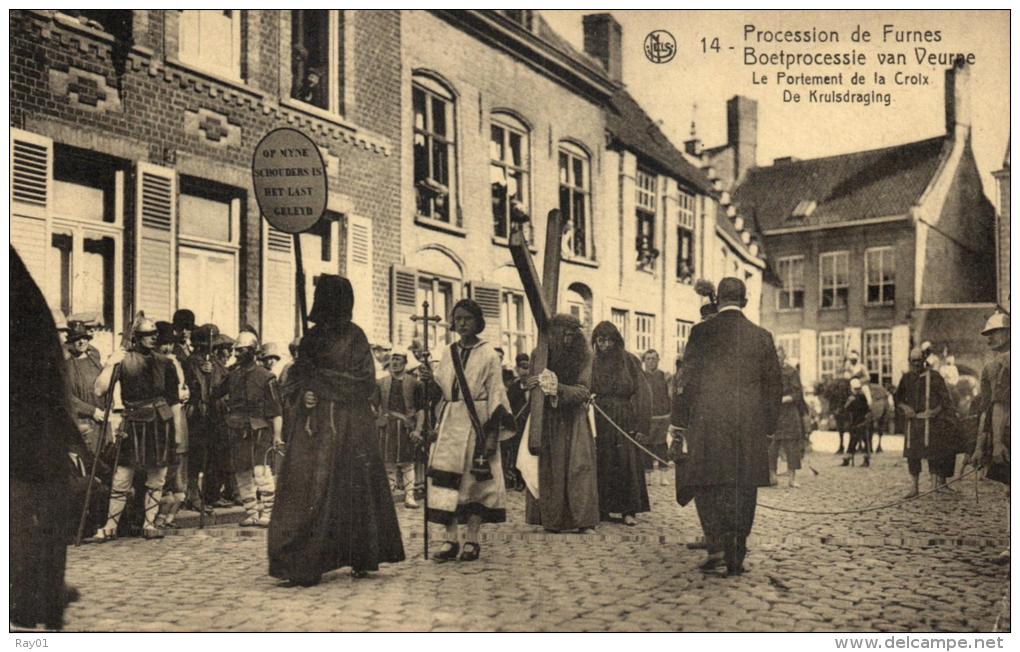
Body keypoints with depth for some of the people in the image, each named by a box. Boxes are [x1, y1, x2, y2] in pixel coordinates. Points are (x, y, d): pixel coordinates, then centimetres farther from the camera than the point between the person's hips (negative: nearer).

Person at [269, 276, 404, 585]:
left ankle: (362, 559, 9)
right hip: (313, 425, 4)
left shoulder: (354, 337, -2)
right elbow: (296, 378, 12)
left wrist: (319, 388, -10)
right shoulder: (312, 336, 12)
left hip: (347, 425, -4)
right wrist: (303, 395, -9)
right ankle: (302, 563, 5)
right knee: (305, 486, 0)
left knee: (352, 487, -1)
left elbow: (363, 383, -9)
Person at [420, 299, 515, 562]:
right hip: (451, 421, 4)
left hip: (477, 421, -4)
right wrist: (430, 380, -8)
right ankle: (451, 538, 3)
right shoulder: (448, 353, 12)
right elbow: (440, 390, 14)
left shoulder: (488, 354, -2)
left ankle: (472, 539, 8)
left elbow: (496, 394, -5)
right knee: (446, 476, -3)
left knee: (476, 478, 0)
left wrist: (493, 431, -13)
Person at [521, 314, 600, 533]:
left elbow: (583, 391, -10)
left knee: (578, 465, -7)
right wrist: (531, 383, -27)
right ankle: (551, 519, 4)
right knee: (548, 468, -2)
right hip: (547, 420, 0)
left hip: (573, 422, 0)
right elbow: (527, 384, -3)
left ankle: (581, 519, -5)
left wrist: (558, 388, -26)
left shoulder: (583, 357, -2)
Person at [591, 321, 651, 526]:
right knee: (605, 465, 2)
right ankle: (609, 508, 11)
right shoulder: (593, 364, 7)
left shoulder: (629, 361, -1)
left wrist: (642, 427, -11)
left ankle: (629, 510, 5)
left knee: (628, 463, -3)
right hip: (601, 422, 2)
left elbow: (642, 393, -4)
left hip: (626, 421, -2)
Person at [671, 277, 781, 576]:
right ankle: (736, 555, 14)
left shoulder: (701, 332, -2)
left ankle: (718, 546, -9)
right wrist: (767, 425, 18)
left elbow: (687, 378, -2)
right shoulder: (761, 337, 6)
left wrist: (680, 422, 5)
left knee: (708, 484, 6)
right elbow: (774, 385, 10)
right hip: (750, 425, 3)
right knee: (743, 489, 10)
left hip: (707, 421, -2)